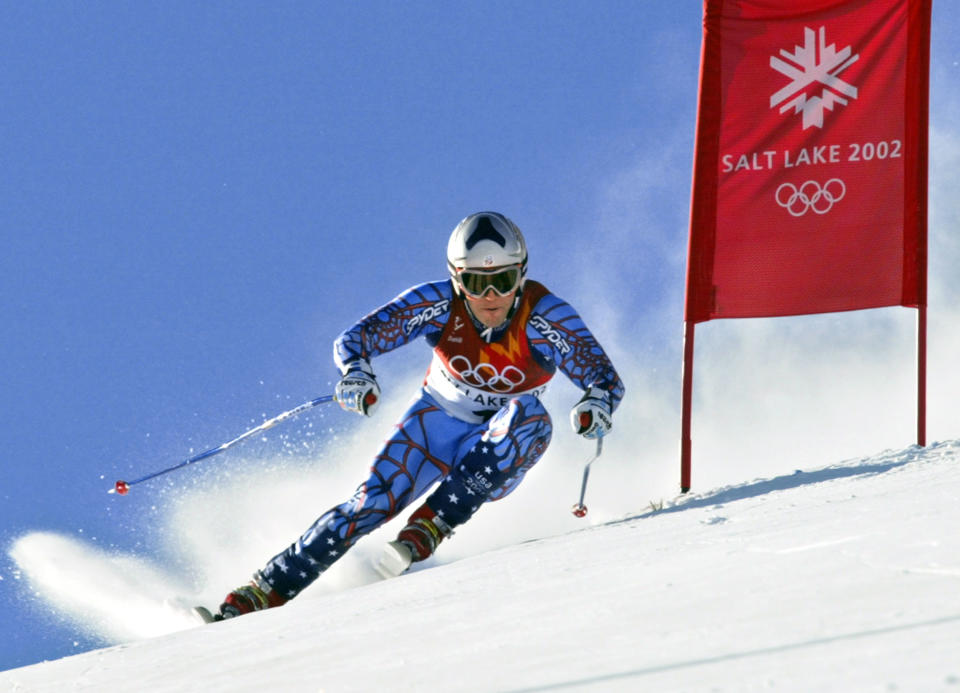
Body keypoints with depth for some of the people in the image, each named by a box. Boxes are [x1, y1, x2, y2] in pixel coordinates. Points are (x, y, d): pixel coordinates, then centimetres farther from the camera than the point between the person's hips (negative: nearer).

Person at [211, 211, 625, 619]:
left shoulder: (545, 318, -25)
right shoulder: (438, 305, -22)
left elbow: (606, 378, -27)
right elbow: (354, 340, -22)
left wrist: (597, 407, -51)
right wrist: (356, 374, -45)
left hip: (500, 452, 0)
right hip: (439, 421, 0)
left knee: (529, 417, -34)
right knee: (375, 501, -21)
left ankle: (431, 525, -28)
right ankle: (269, 588, -12)